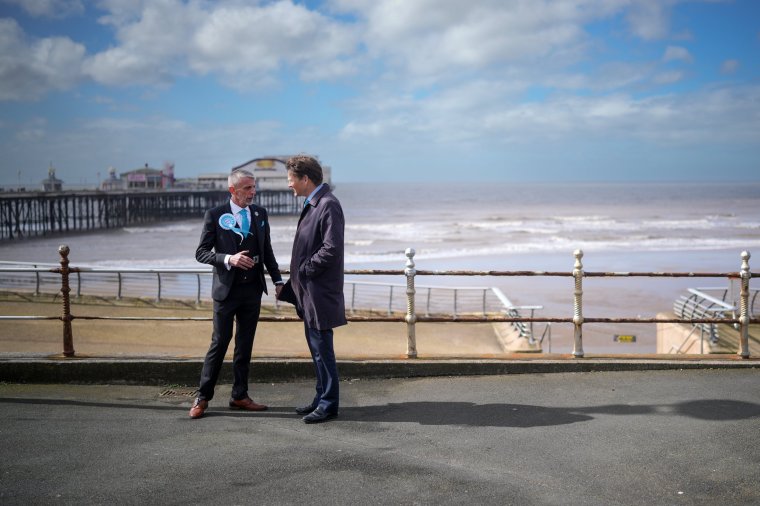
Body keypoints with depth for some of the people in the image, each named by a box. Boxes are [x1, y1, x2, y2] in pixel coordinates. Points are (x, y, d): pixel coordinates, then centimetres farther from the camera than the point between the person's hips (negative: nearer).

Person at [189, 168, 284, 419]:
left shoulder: (260, 213, 6)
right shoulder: (215, 215, -6)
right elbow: (201, 252, -7)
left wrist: (277, 280, 8)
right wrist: (228, 259, -22)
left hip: (253, 290, 4)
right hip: (227, 289, -4)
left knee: (245, 344, 10)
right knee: (219, 343, 0)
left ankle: (240, 396, 20)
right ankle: (202, 397, 11)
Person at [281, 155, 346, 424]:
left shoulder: (329, 205, -17)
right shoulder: (312, 204, 13)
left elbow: (332, 249, -25)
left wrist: (305, 270, -13)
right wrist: (293, 284, 12)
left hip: (320, 292, -10)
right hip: (308, 292, 10)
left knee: (322, 349, -1)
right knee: (316, 347, 17)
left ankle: (329, 405, 10)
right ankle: (322, 398, 28)